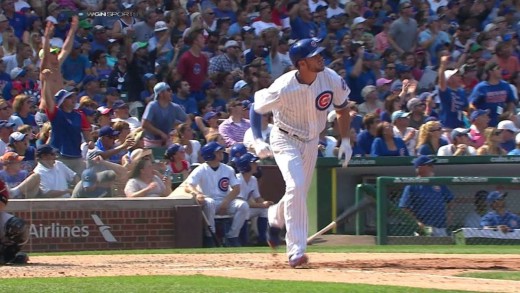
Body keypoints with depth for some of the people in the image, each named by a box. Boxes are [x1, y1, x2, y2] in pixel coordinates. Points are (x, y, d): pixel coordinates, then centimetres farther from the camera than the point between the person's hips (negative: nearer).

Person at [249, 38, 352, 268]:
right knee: (296, 186, -24)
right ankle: (296, 252, -22)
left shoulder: (332, 80, -17)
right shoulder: (284, 88, -29)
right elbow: (256, 108, -14)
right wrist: (258, 141, -25)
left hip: (311, 142, 5)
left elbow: (342, 108, 2)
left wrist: (345, 141, -2)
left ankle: (275, 217, 50)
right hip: (285, 140, -5)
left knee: (299, 193, 14)